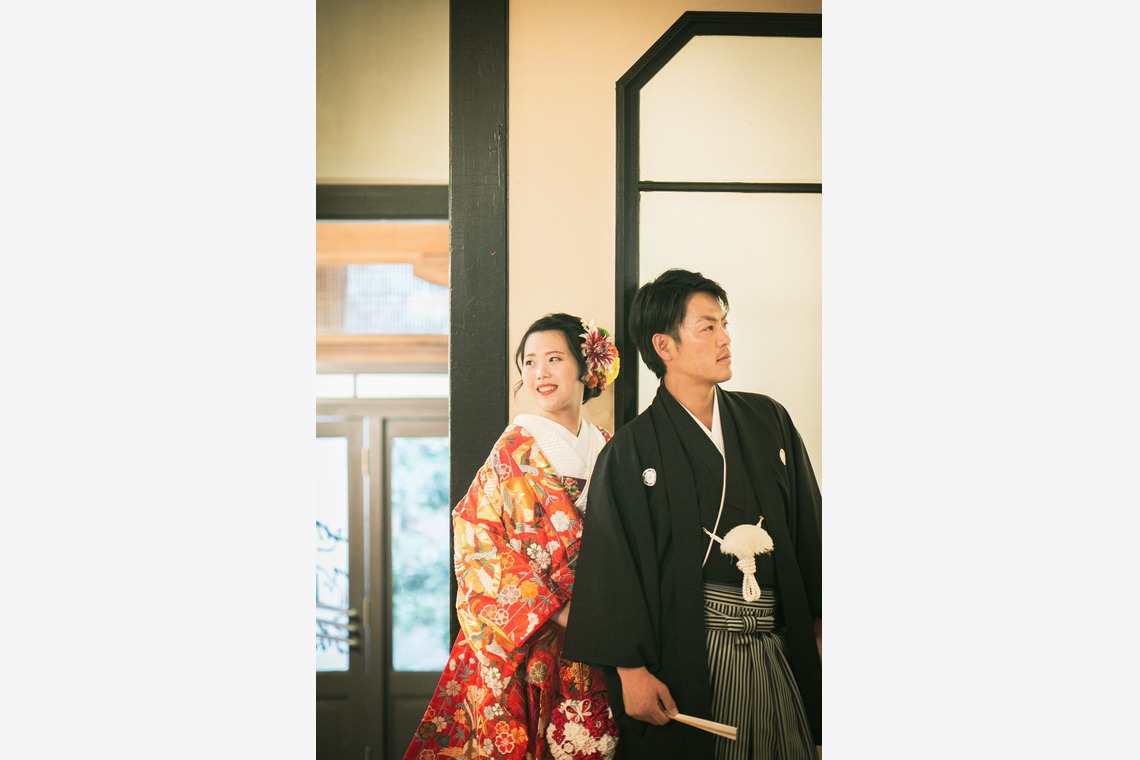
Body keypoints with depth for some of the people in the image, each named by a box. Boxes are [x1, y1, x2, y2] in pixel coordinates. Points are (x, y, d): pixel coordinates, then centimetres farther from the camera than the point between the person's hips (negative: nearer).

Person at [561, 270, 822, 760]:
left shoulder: (768, 422, 8)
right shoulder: (631, 452, -4)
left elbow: (807, 528, 11)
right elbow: (612, 568, -7)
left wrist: (819, 625, 7)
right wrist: (631, 670, -12)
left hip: (778, 647, 4)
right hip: (687, 657, -4)